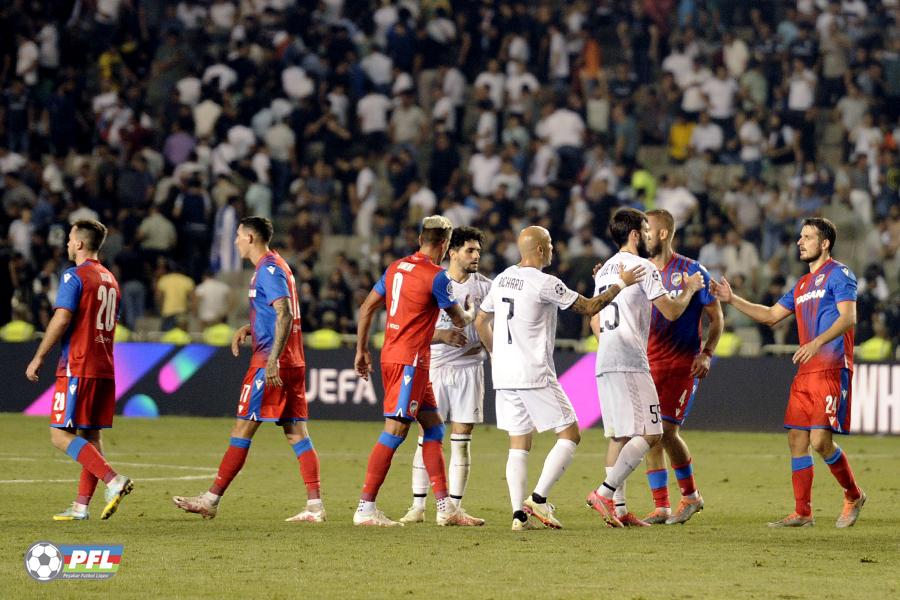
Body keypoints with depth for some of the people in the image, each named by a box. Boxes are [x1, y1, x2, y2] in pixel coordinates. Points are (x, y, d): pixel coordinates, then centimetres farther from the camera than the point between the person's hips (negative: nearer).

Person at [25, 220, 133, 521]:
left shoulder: (74, 276, -9)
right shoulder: (110, 279, 16)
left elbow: (61, 320, -17)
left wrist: (38, 358, -11)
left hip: (77, 368, -8)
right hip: (104, 369, 8)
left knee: (60, 435, -8)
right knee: (90, 435, 9)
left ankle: (113, 481, -22)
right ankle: (81, 506, 7)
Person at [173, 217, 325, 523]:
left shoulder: (269, 270, -12)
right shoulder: (274, 266, 19)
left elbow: (285, 315, -22)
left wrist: (272, 361, -27)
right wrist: (248, 328, 18)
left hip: (270, 362, -10)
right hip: (293, 363, 10)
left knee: (242, 430, -5)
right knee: (297, 433, 4)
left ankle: (211, 500, 0)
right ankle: (315, 505, -2)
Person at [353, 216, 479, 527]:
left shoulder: (396, 267, 11)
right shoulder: (436, 276, -12)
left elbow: (367, 308, 14)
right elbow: (459, 320, -2)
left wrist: (361, 350, 21)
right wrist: (470, 312, 21)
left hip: (392, 355, 9)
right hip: (410, 360, -9)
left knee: (434, 428, 12)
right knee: (394, 431, -9)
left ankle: (445, 507, 12)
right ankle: (365, 507, -11)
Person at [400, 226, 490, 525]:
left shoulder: (485, 286, 6)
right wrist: (441, 335, -17)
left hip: (469, 368, 2)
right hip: (435, 368, -2)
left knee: (461, 441, 1)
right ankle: (418, 507, 3)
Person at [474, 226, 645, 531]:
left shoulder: (502, 279, 11)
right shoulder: (545, 283, -11)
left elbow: (481, 322, 19)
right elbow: (588, 308, -5)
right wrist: (622, 283, 4)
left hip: (504, 377, 7)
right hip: (535, 375, -7)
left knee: (519, 445, 9)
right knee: (569, 435, 2)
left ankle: (520, 512, 0)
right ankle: (538, 499, -8)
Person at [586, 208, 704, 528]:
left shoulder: (604, 270, 19)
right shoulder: (643, 267, -6)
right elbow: (671, 311, -6)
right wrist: (689, 289, 12)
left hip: (604, 365, 9)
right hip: (630, 362, -9)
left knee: (619, 435, 10)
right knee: (648, 435, -9)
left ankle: (619, 509, 7)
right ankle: (605, 493, -19)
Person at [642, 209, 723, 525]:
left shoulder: (691, 271, -5)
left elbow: (716, 317, 0)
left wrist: (706, 354, -12)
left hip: (682, 365, -5)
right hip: (647, 364, 5)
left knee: (667, 431, -12)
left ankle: (690, 495, 9)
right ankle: (661, 507, 6)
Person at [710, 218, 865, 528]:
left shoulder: (839, 275, -4)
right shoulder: (802, 285, 21)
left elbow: (848, 317, -17)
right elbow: (771, 315, 28)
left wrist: (818, 342, -30)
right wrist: (732, 299, 21)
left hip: (832, 370, -8)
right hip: (805, 373, 8)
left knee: (821, 441, -14)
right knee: (797, 440, 3)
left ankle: (853, 496, 8)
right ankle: (802, 513, 8)